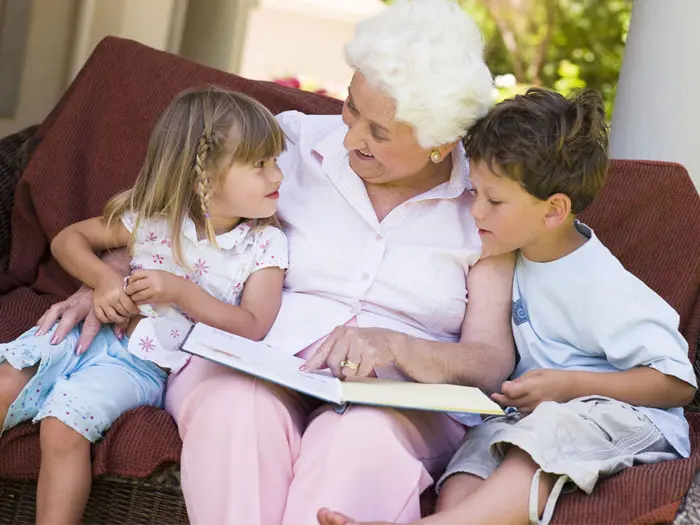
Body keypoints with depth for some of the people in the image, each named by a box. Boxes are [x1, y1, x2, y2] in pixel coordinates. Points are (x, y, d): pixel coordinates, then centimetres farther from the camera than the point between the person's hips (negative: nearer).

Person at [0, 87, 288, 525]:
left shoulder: (265, 245, -6)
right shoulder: (151, 220, -2)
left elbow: (253, 328, -14)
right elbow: (69, 239, 9)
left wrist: (180, 292, -21)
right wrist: (103, 278, -11)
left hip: (146, 366, -3)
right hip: (93, 336, 3)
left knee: (64, 424, -25)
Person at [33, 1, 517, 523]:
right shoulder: (298, 144, 9)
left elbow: (492, 361, -2)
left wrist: (392, 346, -21)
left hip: (400, 397, -1)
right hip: (251, 365, 2)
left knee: (363, 437, -38)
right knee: (239, 409, -36)